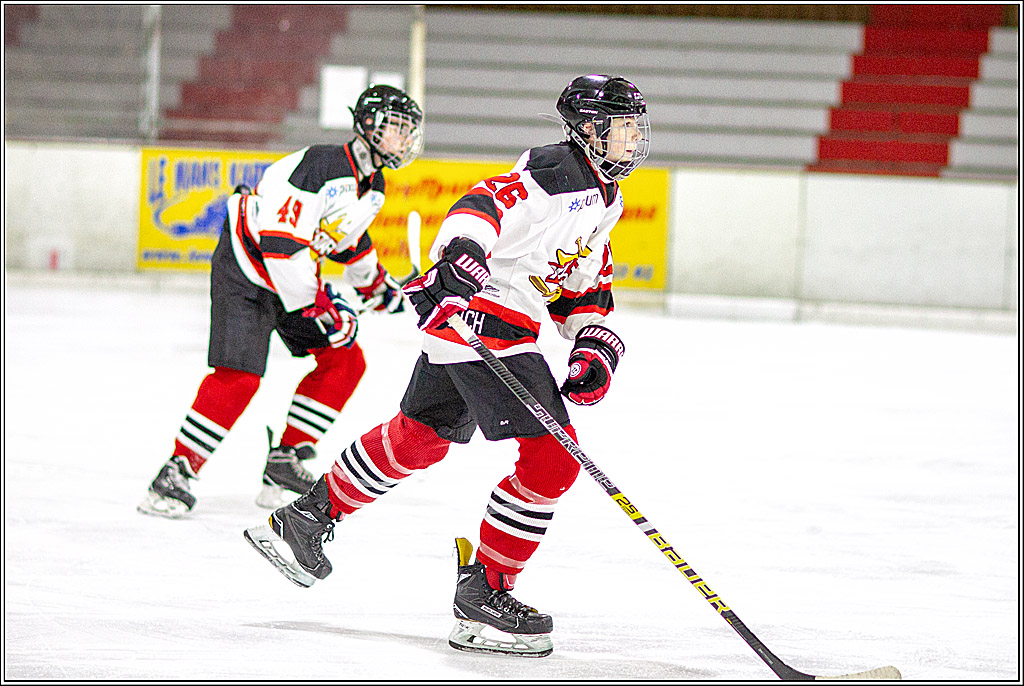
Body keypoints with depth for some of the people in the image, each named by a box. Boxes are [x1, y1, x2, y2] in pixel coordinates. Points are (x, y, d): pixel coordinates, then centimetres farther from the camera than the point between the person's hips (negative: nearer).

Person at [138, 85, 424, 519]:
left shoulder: (373, 186, 4)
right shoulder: (319, 166, -27)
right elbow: (280, 241, -32)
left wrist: (375, 284, 31)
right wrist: (321, 307, -29)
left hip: (294, 272, 9)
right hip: (245, 269, -9)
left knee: (345, 361, 5)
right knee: (239, 377, -20)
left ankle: (286, 462, 12)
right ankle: (177, 473, -13)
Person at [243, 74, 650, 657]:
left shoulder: (603, 203, 20)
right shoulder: (557, 171, -13)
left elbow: (587, 294, 24)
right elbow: (486, 204, -27)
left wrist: (595, 349, 7)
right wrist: (461, 251, -45)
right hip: (480, 312, -11)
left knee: (422, 435, 24)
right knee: (553, 454, -13)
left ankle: (307, 519, 38)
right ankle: (484, 595, -8)